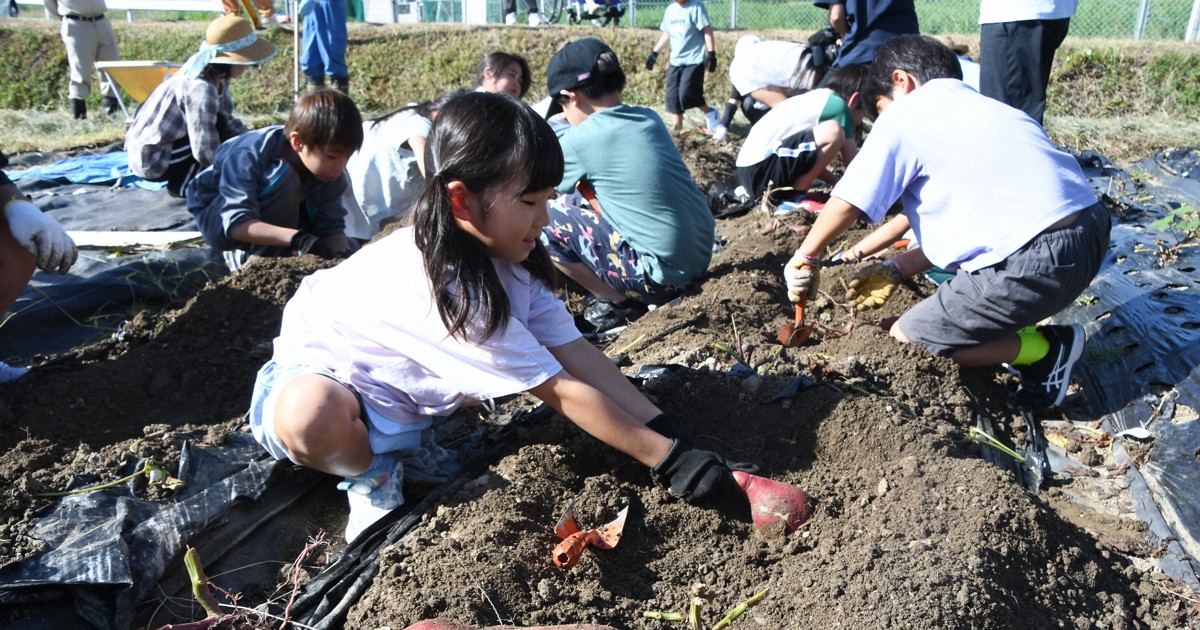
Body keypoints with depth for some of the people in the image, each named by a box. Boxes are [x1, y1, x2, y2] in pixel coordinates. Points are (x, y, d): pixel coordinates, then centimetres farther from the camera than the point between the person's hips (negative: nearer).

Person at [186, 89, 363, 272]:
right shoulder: (248, 155, -34)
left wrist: (342, 255, -39)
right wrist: (298, 238, -55)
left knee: (349, 252, -8)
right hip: (216, 218, -6)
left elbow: (332, 226, -17)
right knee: (283, 175, -34)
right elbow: (236, 224, -41)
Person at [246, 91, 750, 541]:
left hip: (409, 386, 8)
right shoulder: (444, 285, -37)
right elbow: (560, 390, -33)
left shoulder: (503, 255, -12)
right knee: (312, 418, -44)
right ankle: (372, 472, -9)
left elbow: (575, 351, -16)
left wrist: (668, 433, -22)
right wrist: (667, 459, -29)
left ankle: (412, 441, 3)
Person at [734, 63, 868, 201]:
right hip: (760, 170, -10)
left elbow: (813, 160, 30)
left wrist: (837, 182, 25)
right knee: (834, 131, -18)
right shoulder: (838, 105, -3)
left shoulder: (818, 97, 22)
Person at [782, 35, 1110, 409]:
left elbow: (848, 203, 0)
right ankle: (1019, 324, 21)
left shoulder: (905, 113, 3)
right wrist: (896, 270, 25)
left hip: (1036, 261, -9)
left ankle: (1044, 350, 5)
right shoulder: (982, 106, 27)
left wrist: (805, 258, 15)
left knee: (906, 339, 5)